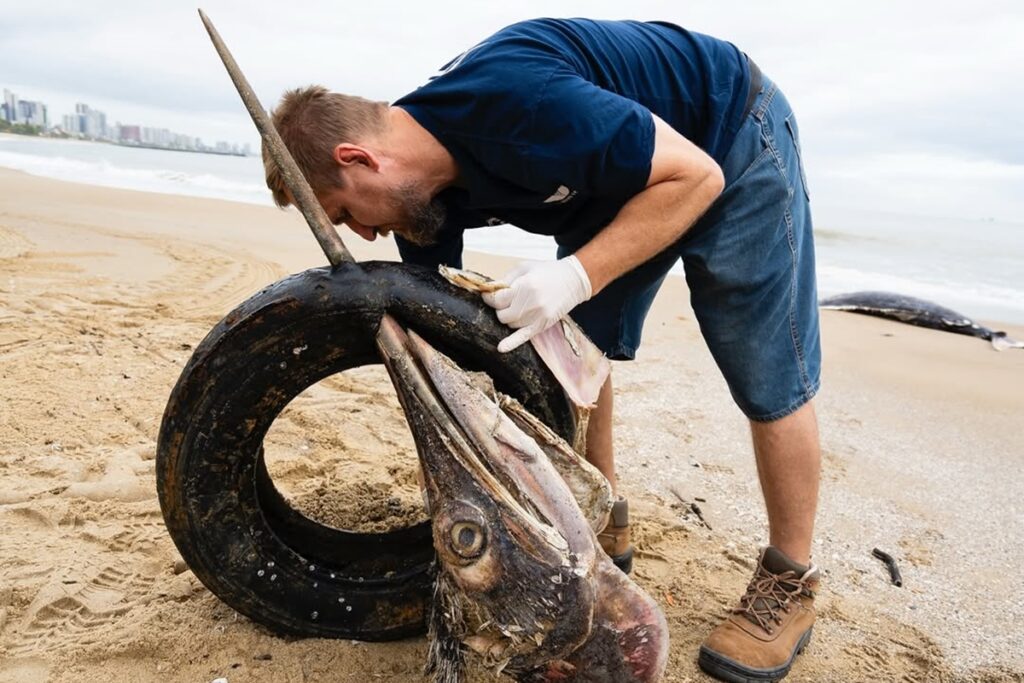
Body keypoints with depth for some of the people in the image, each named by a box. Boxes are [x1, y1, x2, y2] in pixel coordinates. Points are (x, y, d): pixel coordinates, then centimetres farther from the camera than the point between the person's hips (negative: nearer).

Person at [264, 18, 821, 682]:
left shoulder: (513, 102, -37)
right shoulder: (419, 181, -11)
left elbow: (695, 176, -29)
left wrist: (575, 275, -35)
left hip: (730, 141, -7)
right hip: (620, 170, 7)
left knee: (770, 378, -4)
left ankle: (790, 580, 13)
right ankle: (603, 525, 20)